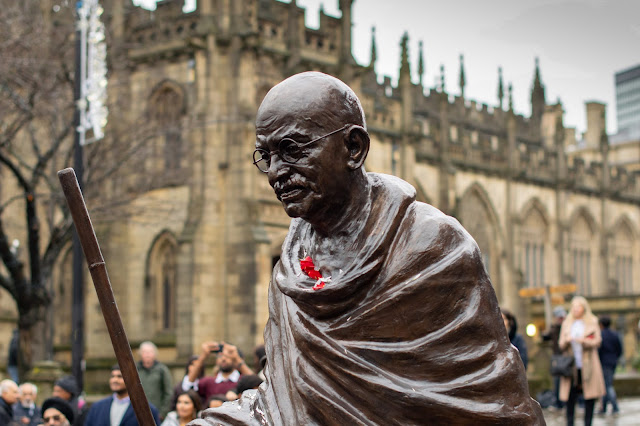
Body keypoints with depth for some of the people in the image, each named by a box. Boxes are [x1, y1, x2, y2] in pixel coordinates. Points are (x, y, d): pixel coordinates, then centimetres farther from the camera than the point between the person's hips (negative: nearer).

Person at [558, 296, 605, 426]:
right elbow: (561, 345, 9)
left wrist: (584, 340, -20)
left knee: (590, 396, -1)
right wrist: (566, 341, -14)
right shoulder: (566, 324, 12)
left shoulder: (592, 323, 6)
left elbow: (597, 341, -2)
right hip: (571, 365, 1)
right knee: (570, 396, -4)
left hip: (588, 365, -1)